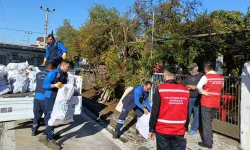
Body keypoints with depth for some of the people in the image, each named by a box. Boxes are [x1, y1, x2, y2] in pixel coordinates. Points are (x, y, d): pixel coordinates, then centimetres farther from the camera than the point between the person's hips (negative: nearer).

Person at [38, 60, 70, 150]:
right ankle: (50, 140, 8)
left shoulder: (65, 75, 9)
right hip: (50, 98, -8)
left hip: (58, 99, 8)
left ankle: (45, 136, 30)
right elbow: (44, 85, -18)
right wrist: (55, 85, -32)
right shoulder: (53, 73, -14)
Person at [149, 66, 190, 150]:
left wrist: (151, 129, 0)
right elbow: (187, 112, 6)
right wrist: (185, 128, 17)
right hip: (179, 131, 3)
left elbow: (154, 111, -10)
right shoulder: (185, 90, 0)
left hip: (162, 130, -2)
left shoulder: (160, 89, -11)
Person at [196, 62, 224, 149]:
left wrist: (203, 92, -11)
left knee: (206, 122, 3)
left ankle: (208, 143, 8)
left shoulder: (206, 77, -14)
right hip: (216, 103, 6)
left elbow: (199, 87, -28)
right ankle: (209, 139, 31)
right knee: (209, 121, 21)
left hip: (206, 102, -6)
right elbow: (221, 87, 18)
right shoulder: (221, 77, 5)